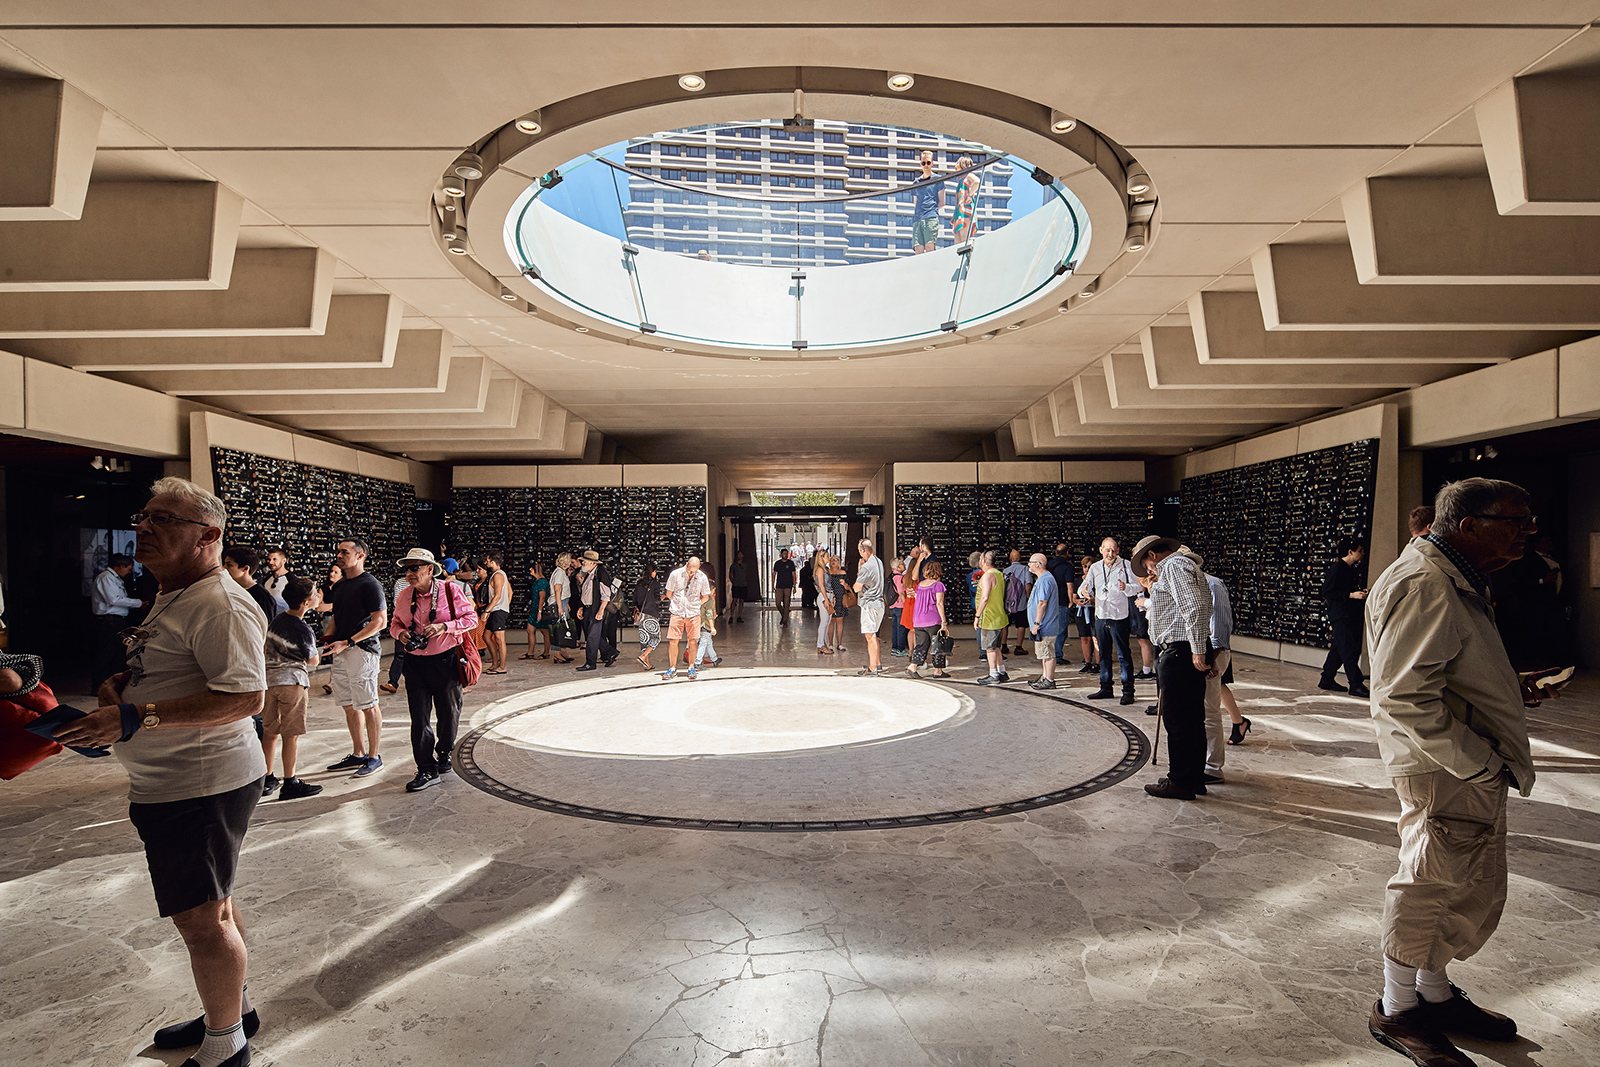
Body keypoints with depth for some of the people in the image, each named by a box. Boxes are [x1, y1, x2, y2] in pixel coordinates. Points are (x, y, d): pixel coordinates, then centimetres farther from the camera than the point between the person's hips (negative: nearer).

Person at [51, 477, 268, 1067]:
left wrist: (136, 718, -28)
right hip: (169, 785, 11)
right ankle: (233, 1009, 40)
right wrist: (123, 683, 7)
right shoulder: (171, 599, 15)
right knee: (211, 906, 22)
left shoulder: (220, 605, -20)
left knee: (201, 918, 1)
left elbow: (246, 695, -29)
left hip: (202, 786, -11)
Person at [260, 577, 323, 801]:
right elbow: (313, 661, -4)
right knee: (291, 734, -1)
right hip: (291, 681, -8)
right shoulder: (304, 630, -16)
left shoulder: (277, 618, 5)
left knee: (270, 731, 15)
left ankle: (267, 780, 23)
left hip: (268, 679, 8)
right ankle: (290, 783, 3)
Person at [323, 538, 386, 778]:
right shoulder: (339, 586, 16)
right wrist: (330, 635, 7)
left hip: (362, 650, -9)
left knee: (368, 706, -1)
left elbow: (380, 621, -16)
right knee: (349, 705, 14)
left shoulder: (369, 584, -11)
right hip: (341, 651, 9)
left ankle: (373, 757, 8)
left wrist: (347, 642, -19)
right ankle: (358, 754, 24)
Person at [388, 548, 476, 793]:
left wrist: (443, 627, -18)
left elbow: (471, 618, -5)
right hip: (415, 662, 3)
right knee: (419, 717, 0)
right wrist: (400, 632, -7)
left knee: (449, 713, 9)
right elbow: (394, 624, 17)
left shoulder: (450, 591, -7)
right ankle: (427, 770, 7)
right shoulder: (403, 598, 5)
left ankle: (444, 753, 35)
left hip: (445, 660, -3)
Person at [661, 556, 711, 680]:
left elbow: (705, 597, 10)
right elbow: (669, 593, 7)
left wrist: (695, 605, 6)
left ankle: (691, 668, 12)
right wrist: (678, 605, 9)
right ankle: (672, 668, 11)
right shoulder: (675, 574, -5)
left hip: (693, 614, 0)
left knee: (693, 641, -4)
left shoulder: (702, 577, -3)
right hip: (677, 613, 0)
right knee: (673, 641, -4)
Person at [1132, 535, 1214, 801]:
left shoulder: (1174, 566, -9)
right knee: (1193, 720, 14)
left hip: (1180, 653, -11)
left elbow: (1194, 608, -21)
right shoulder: (1186, 566, 24)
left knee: (1177, 720, -4)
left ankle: (1180, 782, 4)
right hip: (1188, 653, 11)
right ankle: (1195, 779, 22)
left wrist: (1198, 651, -23)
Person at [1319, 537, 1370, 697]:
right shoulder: (1337, 568, -12)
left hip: (1351, 615, 10)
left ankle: (1326, 680, 18)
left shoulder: (1351, 569, 15)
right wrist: (1352, 595, -20)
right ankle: (1356, 684, -7)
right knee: (1349, 649, -9)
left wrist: (1361, 593, 9)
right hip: (1340, 615, -10)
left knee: (1339, 648, 11)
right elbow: (1327, 592, -17)